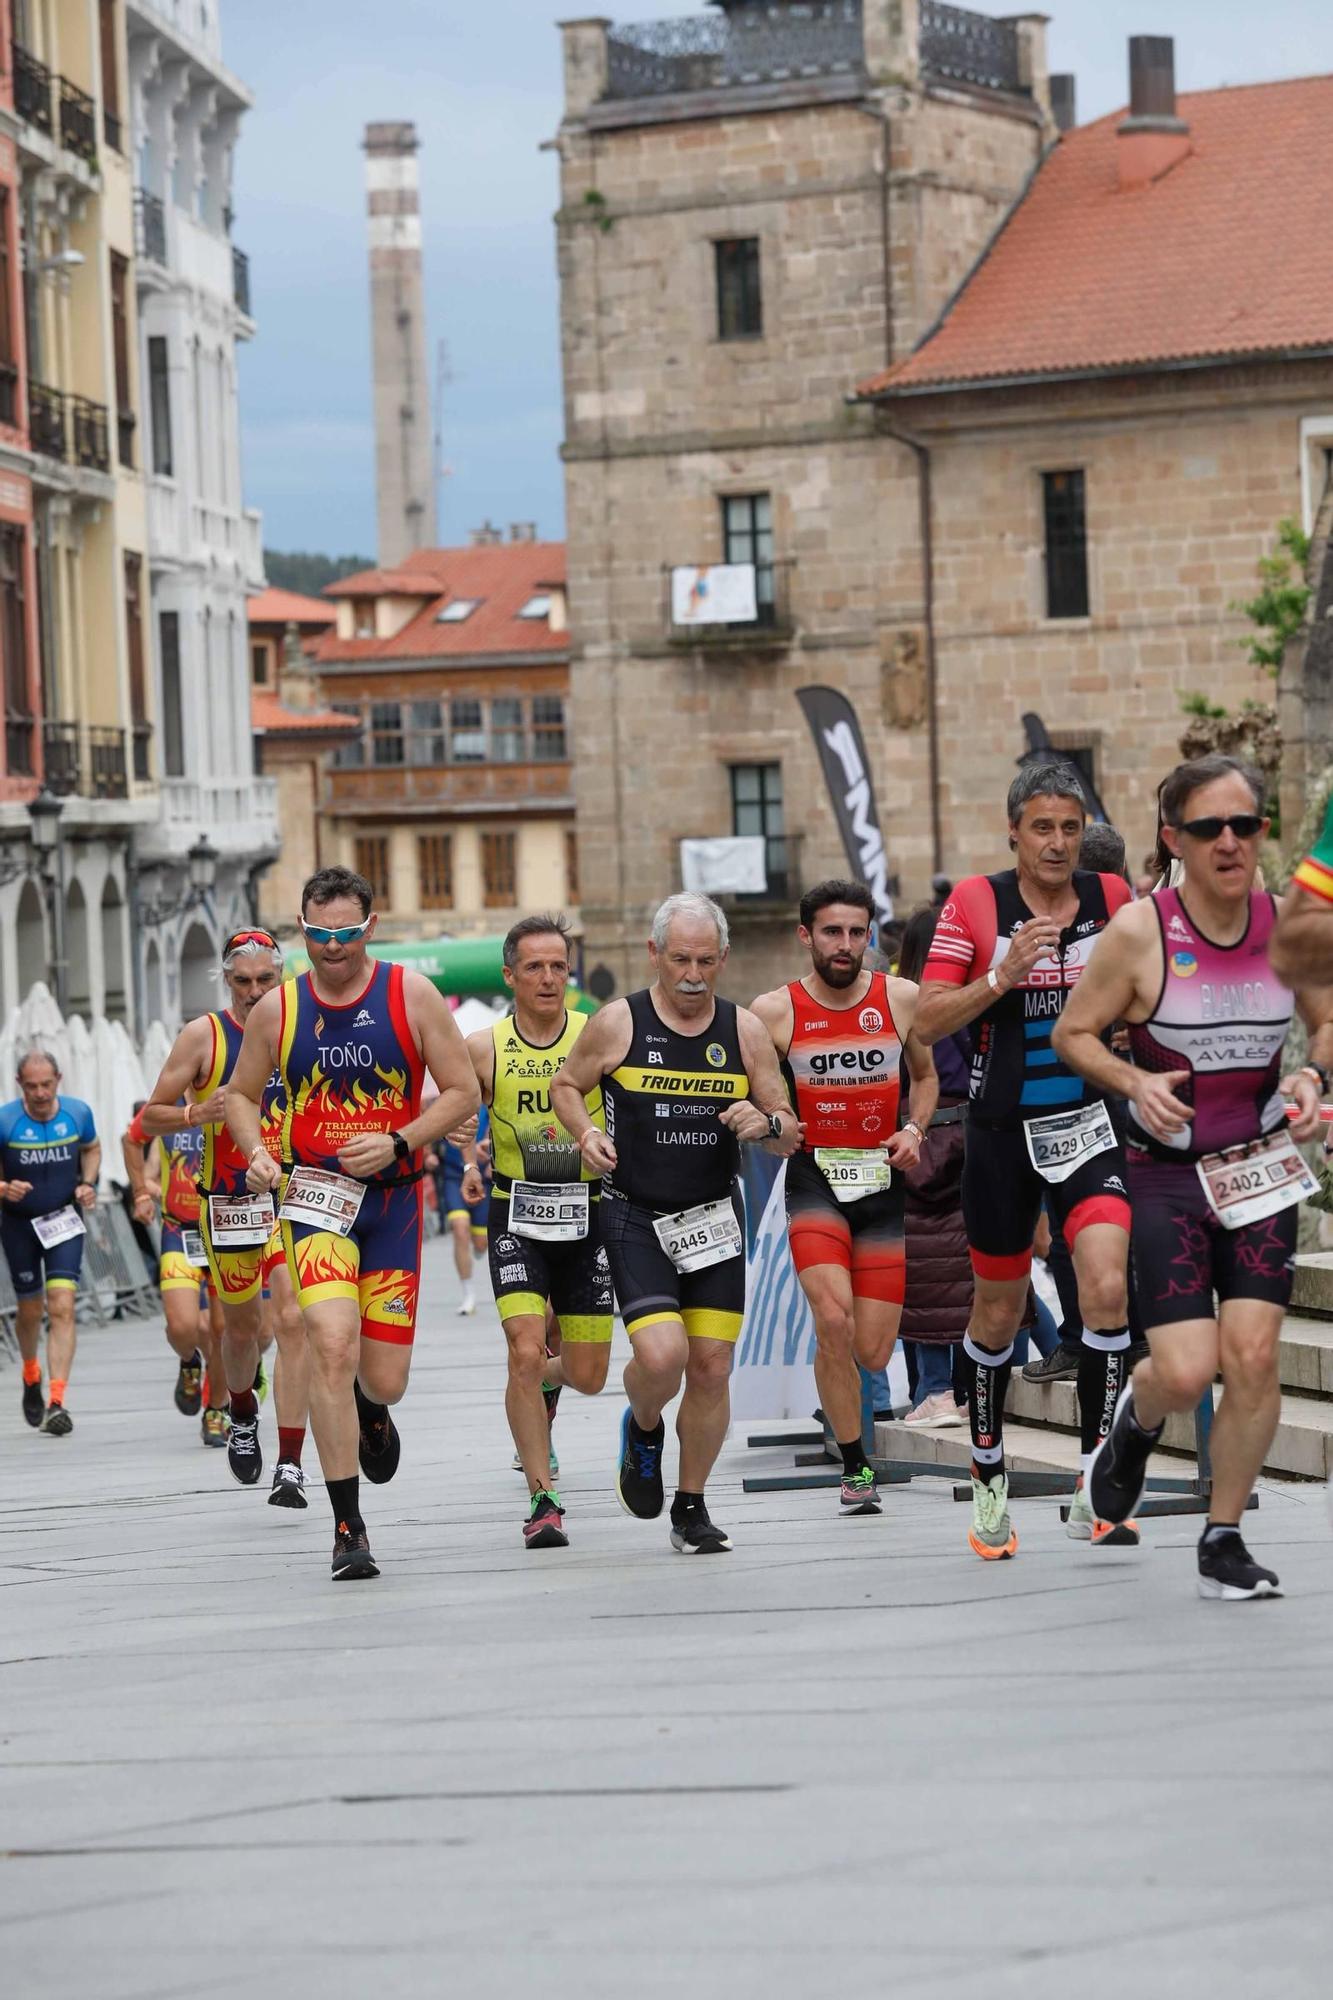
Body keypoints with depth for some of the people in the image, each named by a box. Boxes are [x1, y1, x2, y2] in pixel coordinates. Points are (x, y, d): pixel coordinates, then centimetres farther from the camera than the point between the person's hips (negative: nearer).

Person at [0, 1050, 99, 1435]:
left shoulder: (77, 1113, -9)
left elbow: (92, 1148, 12)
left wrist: (87, 1183, -6)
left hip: (64, 1220, 0)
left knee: (62, 1307, -14)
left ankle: (56, 1403, -18)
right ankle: (31, 1379, 42)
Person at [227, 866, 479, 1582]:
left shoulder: (411, 996, -2)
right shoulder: (277, 1010, 1)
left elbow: (462, 1092, 0)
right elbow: (241, 1093, 15)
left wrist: (398, 1143, -15)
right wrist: (256, 1154, -5)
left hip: (393, 1197, 0)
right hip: (314, 1193, 0)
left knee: (383, 1381, 2)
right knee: (332, 1346, -21)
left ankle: (369, 1409, 44)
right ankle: (348, 1529, -14)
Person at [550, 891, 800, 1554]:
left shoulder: (745, 1031, 2)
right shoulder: (617, 1024, -5)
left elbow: (789, 1139, 7)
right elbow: (566, 1086, 11)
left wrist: (766, 1123, -16)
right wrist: (586, 1134, -9)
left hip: (714, 1219, 3)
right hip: (634, 1218, -3)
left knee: (712, 1365, 0)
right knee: (661, 1356, -19)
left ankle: (691, 1509, 18)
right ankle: (642, 1428, 17)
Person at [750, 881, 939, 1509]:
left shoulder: (901, 999, 2)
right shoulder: (774, 1012, -4)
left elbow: (925, 1076, 18)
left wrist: (914, 1130, 0)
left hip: (882, 1181, 2)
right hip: (814, 1177, -2)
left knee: (873, 1355, 1)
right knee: (834, 1322, -23)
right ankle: (856, 1469, -7)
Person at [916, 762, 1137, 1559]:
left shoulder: (1113, 898, 1)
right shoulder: (976, 903, -4)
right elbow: (928, 1021, -6)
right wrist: (1002, 975, -20)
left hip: (1090, 1125, 0)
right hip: (1004, 1128, 0)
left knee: (1108, 1286, -19)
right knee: (999, 1311, 11)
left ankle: (1095, 1486, -11)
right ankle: (989, 1477, 31)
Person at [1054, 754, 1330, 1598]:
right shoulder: (1140, 932, -14)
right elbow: (1072, 1034, -4)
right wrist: (1134, 1082, -21)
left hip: (1262, 1170, 3)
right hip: (1168, 1174, -3)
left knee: (1252, 1354, -6)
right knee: (1186, 1372, -12)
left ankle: (1224, 1540, 11)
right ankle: (1136, 1419, 27)